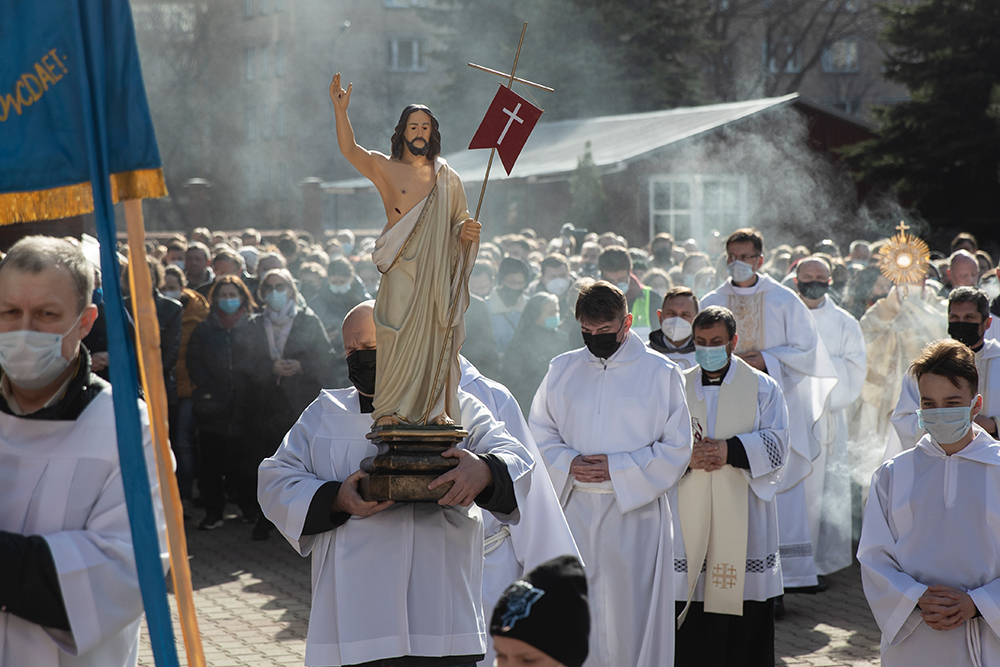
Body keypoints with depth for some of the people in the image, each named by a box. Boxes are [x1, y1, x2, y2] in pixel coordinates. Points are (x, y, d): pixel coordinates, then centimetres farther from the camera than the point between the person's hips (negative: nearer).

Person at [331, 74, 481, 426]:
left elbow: (458, 222, 18)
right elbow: (350, 149, -9)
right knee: (399, 337, -9)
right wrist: (341, 110, -22)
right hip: (402, 268, -2)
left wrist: (467, 232, -6)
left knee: (437, 336, 2)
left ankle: (437, 409, 9)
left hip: (438, 271, 3)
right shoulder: (385, 169, 6)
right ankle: (390, 410, -4)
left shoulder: (448, 179, 15)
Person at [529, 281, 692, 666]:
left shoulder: (660, 372, 0)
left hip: (635, 510, -3)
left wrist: (616, 468, -13)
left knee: (631, 614, -2)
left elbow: (677, 449, -3)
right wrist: (568, 463, -8)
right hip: (574, 510, 3)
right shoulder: (562, 370, 9)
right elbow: (539, 434, 12)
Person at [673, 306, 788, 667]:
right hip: (690, 515, 1)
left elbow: (776, 445, -4)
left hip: (742, 514, -1)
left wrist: (732, 450, -18)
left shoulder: (762, 388, 6)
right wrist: (686, 457, -14)